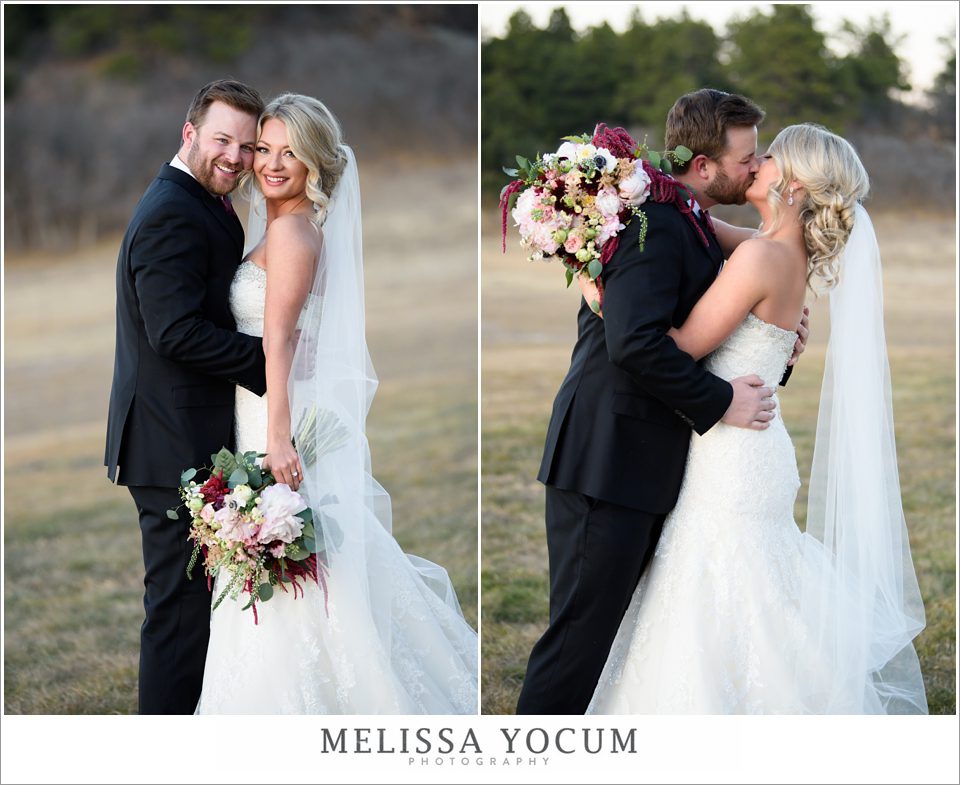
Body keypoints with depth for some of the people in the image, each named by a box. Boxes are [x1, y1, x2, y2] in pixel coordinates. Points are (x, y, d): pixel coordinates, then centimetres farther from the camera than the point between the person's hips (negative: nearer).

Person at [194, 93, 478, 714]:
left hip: (284, 414, -10)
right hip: (274, 411, 10)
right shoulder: (288, 226, 14)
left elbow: (279, 339, -22)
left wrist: (278, 437, -26)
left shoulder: (291, 229, -14)